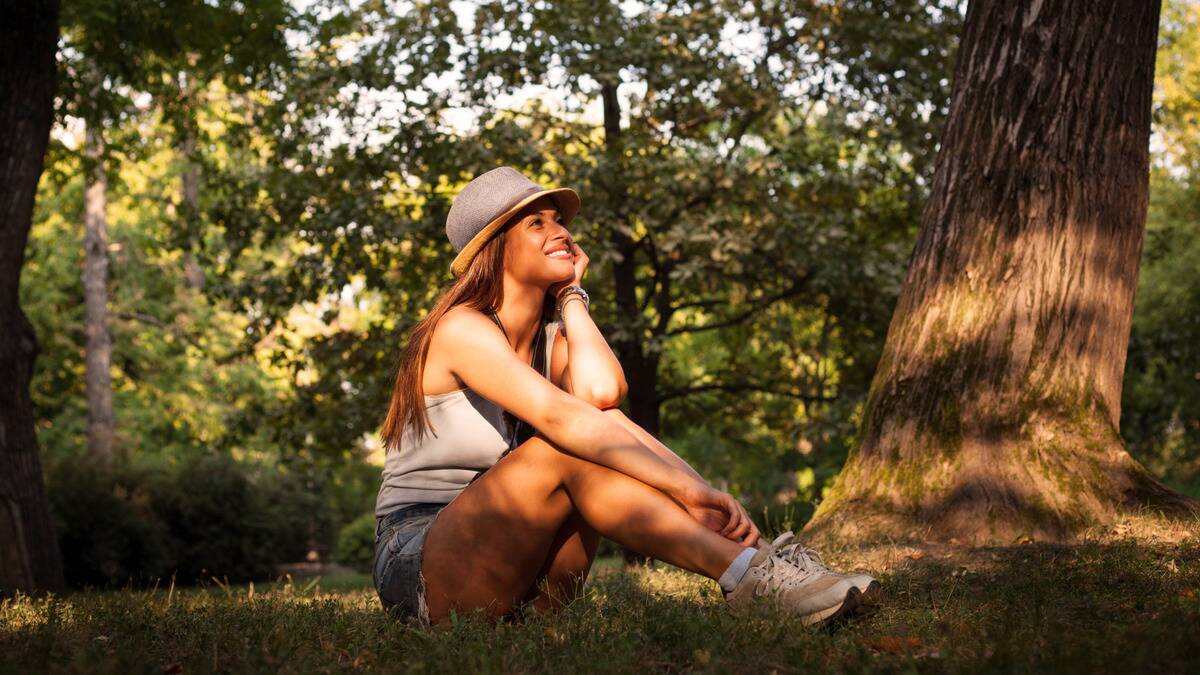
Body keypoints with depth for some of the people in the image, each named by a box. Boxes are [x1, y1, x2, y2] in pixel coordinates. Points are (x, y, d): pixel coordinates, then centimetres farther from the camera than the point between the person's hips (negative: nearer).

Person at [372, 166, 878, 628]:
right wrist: (686, 489, -36)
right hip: (417, 567, -7)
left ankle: (751, 571, -29)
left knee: (596, 441, -18)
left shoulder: (553, 337, 10)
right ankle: (751, 575, -37)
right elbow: (561, 418, -30)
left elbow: (601, 392, -17)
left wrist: (572, 294, -6)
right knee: (571, 447, -29)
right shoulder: (461, 329, -14)